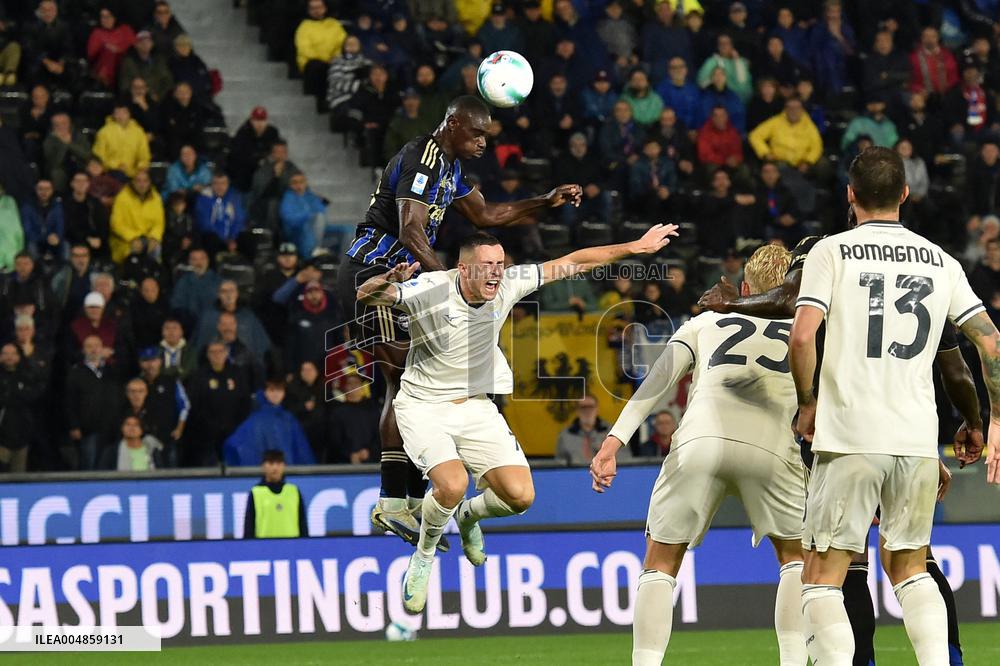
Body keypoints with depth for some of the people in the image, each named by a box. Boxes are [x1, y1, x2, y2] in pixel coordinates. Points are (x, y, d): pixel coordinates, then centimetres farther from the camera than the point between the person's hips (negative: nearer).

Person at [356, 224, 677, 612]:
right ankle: (422, 558, 1)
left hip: (476, 405, 5)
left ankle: (470, 514, 27)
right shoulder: (428, 290, -22)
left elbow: (572, 263, 1)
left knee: (520, 495, -10)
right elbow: (365, 296, -31)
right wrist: (385, 286, -55)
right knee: (452, 484, -30)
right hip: (423, 406, -5)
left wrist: (635, 248, 2)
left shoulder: (509, 285, -9)